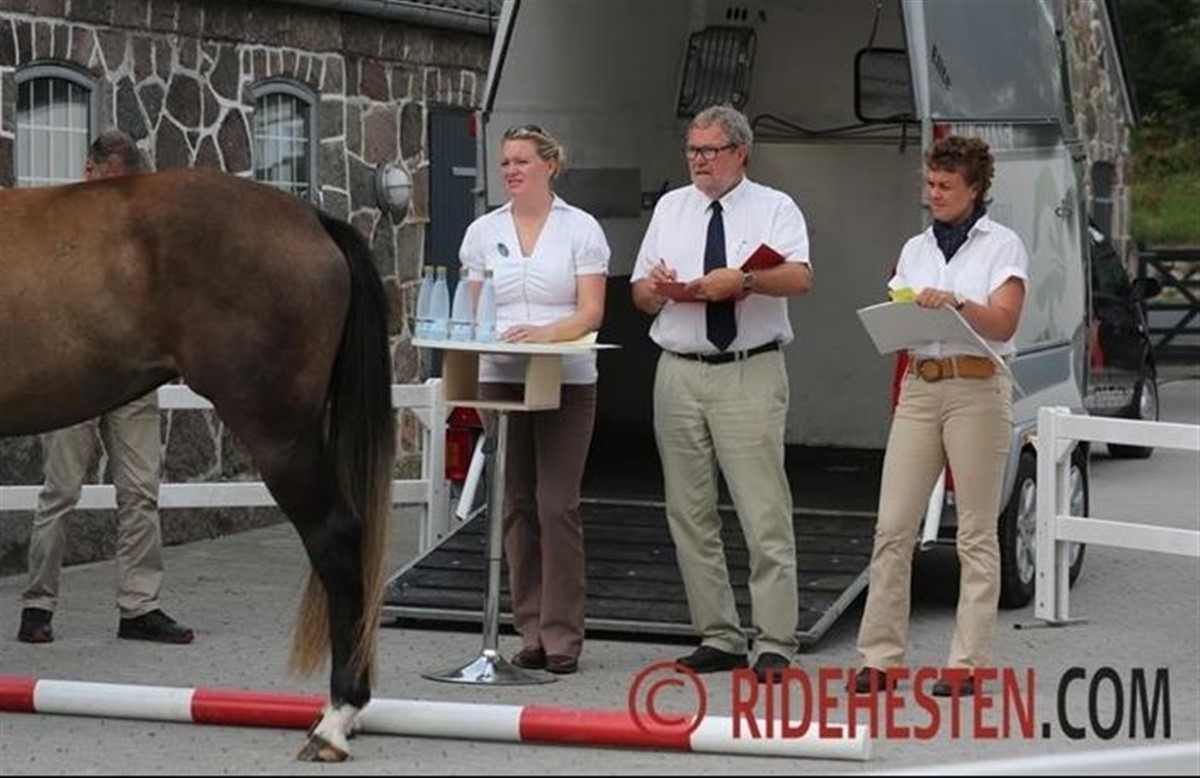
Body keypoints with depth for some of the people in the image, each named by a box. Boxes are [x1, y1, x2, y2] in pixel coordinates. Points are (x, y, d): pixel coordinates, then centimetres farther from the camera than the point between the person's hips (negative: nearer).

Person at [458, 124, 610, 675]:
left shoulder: (580, 229, 2)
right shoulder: (484, 232, 11)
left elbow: (591, 312, -4)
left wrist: (546, 332, -22)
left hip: (566, 382, -3)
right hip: (501, 380, 3)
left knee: (557, 505, -8)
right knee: (517, 506, 4)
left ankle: (562, 635, -3)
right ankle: (531, 632, 10)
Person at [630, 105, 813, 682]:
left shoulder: (774, 209, 3)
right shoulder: (671, 208, 16)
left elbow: (800, 278, -15)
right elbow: (639, 294, 17)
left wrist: (744, 278, -31)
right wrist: (658, 287, -6)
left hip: (750, 375, -5)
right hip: (680, 372, 5)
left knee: (765, 515, -8)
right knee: (689, 514, 6)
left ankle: (774, 645, -6)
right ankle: (717, 638, 13)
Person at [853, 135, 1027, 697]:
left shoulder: (1001, 245, 4)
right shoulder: (915, 249, 18)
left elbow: (1003, 324, -8)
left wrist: (956, 303, -24)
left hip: (976, 388, -4)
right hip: (919, 389, 4)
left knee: (976, 534, -3)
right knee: (893, 528, -2)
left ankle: (968, 662, -1)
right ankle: (879, 656, 1)